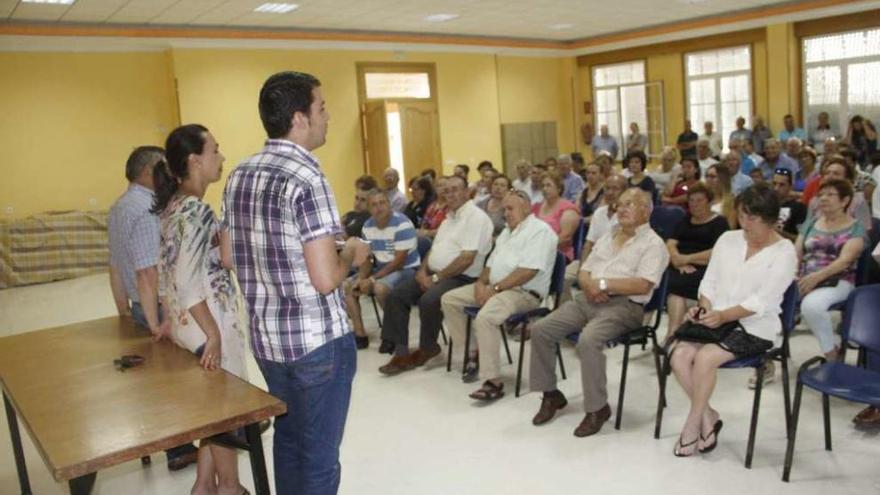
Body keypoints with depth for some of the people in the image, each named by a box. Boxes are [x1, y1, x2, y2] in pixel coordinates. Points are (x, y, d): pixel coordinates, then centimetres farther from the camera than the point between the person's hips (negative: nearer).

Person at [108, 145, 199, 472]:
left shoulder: (119, 208, 13)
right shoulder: (146, 209, -19)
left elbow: (115, 268, 17)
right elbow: (146, 273, -25)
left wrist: (125, 312, 22)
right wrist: (155, 324, -20)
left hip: (142, 309, 9)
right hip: (165, 311, -9)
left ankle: (179, 451, 25)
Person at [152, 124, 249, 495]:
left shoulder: (173, 206, 8)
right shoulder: (195, 210, -21)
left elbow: (170, 272, 13)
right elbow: (187, 280, -26)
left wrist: (172, 321, 19)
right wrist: (213, 335, -21)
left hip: (186, 323, 9)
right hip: (208, 324, -9)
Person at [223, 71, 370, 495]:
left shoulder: (238, 176, 5)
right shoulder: (305, 178, -20)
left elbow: (230, 255, 15)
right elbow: (325, 279, -25)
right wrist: (351, 254, -4)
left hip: (266, 337, 8)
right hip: (318, 338, -8)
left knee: (288, 438, 22)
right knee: (319, 453, 7)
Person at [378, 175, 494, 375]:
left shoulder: (476, 217, -11)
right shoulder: (449, 218, 20)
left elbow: (466, 259, -20)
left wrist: (436, 278, -16)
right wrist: (423, 271, 0)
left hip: (461, 278, -9)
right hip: (434, 275, 9)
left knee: (428, 301, -32)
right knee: (396, 295, -7)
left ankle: (426, 348, -5)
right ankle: (401, 352, -7)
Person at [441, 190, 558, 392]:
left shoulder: (539, 230, -9)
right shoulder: (507, 232, 21)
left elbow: (529, 271, -21)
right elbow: (492, 263, 20)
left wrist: (495, 288, -19)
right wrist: (481, 283, -1)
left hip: (523, 292, -10)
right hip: (496, 287, 10)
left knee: (484, 317, -35)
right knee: (449, 299, 3)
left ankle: (494, 382, -27)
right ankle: (473, 350, 7)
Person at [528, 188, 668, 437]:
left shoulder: (653, 243, 0)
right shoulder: (607, 238, 22)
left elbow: (643, 285, -14)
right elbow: (583, 272, 20)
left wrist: (602, 283, -14)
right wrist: (589, 285, -4)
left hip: (623, 305, -7)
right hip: (588, 299, 7)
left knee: (588, 340, -34)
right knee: (540, 330, -9)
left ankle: (597, 407, -16)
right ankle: (551, 394, 6)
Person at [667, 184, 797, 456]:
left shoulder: (784, 252, -4)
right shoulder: (728, 239, 13)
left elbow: (762, 300, -13)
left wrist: (723, 315, -23)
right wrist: (705, 307, -8)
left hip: (754, 327, -5)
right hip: (715, 319, 5)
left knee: (705, 357, -28)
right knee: (679, 354, -21)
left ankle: (693, 424, -7)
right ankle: (708, 416, -1)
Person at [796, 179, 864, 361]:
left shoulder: (855, 229, 5)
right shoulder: (811, 224, 19)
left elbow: (845, 260, -11)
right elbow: (796, 254, 12)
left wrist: (818, 276, -28)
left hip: (837, 282, -4)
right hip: (805, 279, 4)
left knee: (811, 304, -37)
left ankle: (832, 354, -13)